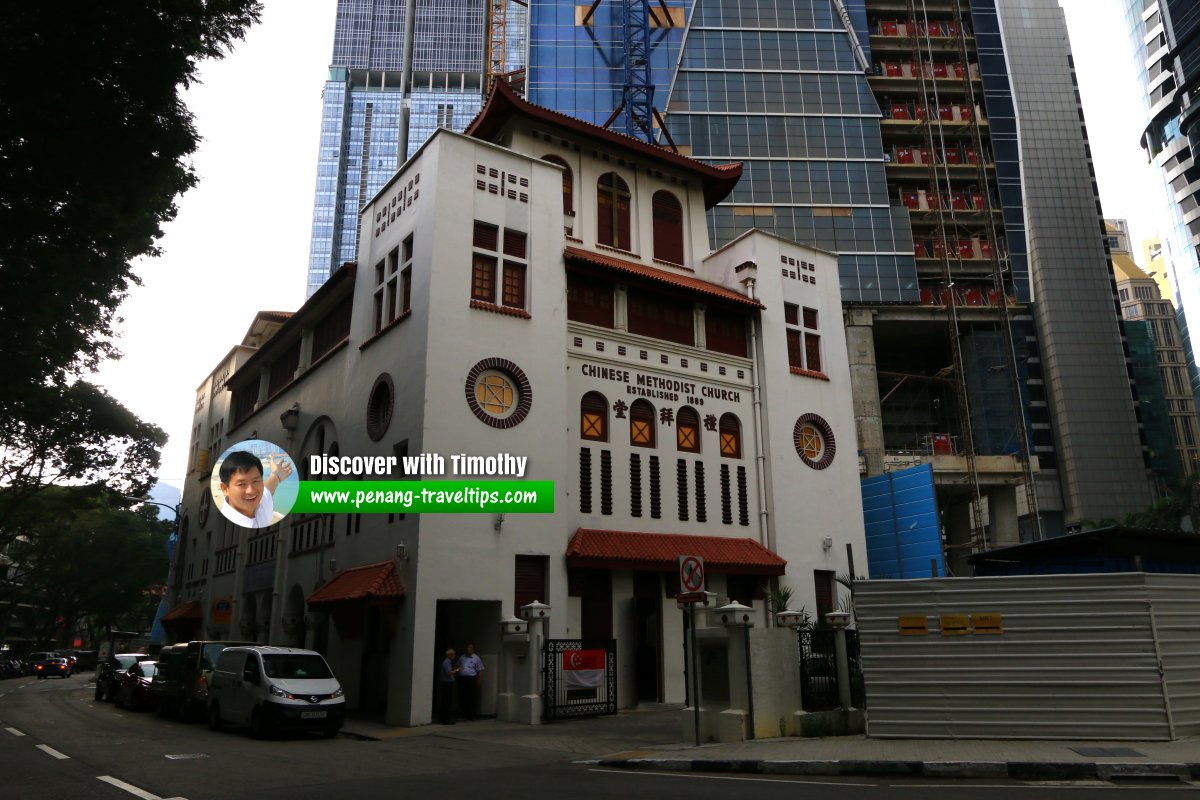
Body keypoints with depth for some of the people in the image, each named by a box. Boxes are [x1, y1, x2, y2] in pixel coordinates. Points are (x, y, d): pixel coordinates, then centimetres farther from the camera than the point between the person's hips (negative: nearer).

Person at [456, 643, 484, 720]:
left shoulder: (476, 658, 2)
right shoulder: (462, 657, 15)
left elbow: (480, 670, 0)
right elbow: (457, 666, 24)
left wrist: (479, 681, -7)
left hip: (471, 679, -4)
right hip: (461, 679, 4)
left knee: (472, 698, -5)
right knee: (462, 697, 4)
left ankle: (471, 715, 2)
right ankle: (464, 713, 15)